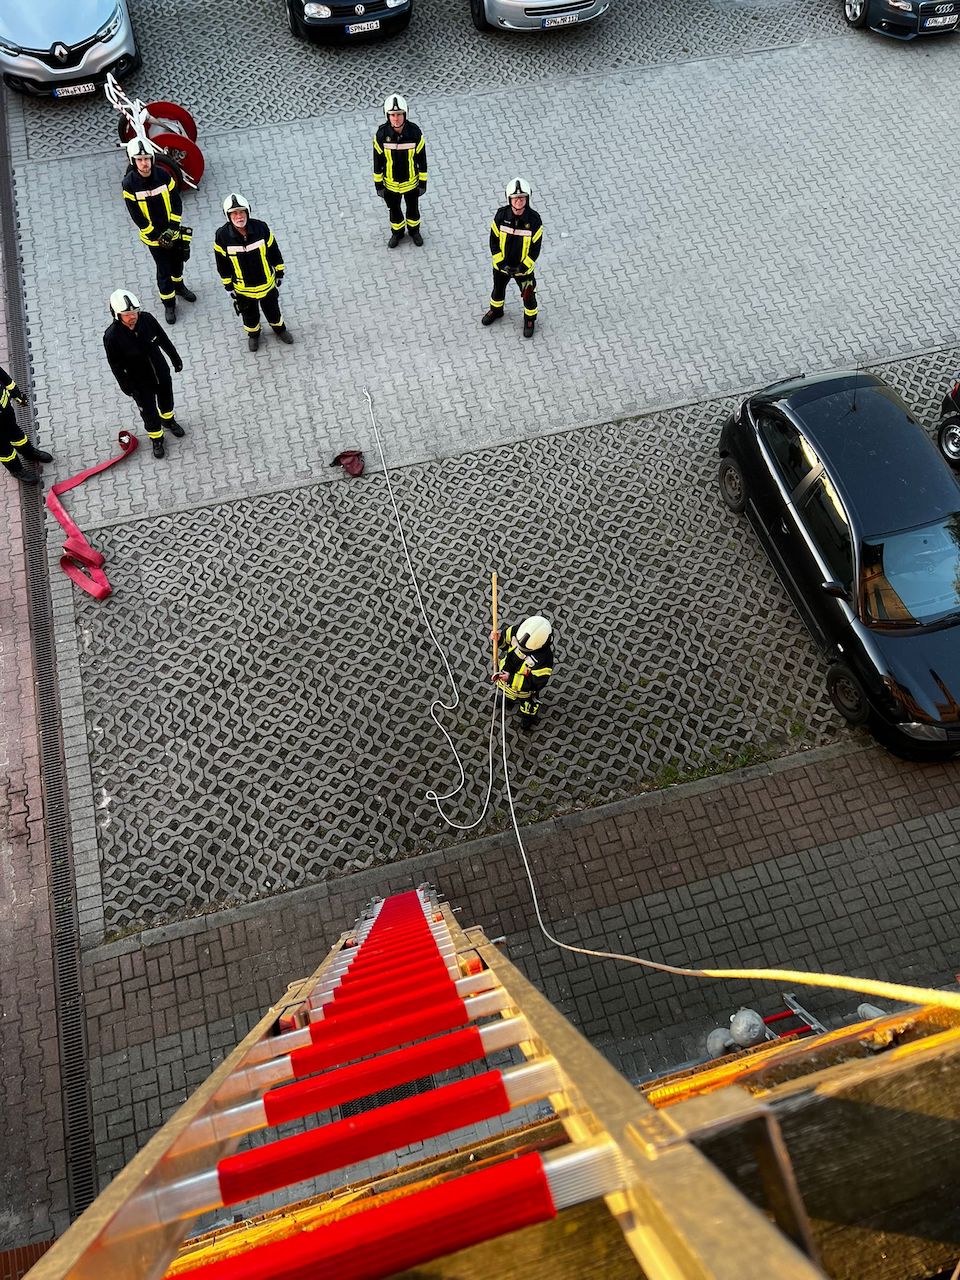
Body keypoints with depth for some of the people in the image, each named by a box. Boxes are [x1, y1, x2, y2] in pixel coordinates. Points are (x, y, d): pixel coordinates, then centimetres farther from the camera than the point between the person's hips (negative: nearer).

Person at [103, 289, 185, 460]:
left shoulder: (147, 319, -22)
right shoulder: (112, 337, -30)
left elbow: (163, 340, -3)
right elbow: (116, 366, -18)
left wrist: (175, 358, 8)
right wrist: (127, 387, -12)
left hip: (161, 372, 4)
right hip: (140, 382, -4)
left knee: (166, 399, 30)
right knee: (149, 412, 16)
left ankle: (168, 420, 62)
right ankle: (156, 438, 43)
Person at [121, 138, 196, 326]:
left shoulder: (163, 174, -12)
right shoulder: (130, 183, -19)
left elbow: (176, 201, -5)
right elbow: (137, 216, -16)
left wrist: (173, 228, -15)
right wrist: (157, 236, -19)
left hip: (173, 231, 3)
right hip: (152, 235, -3)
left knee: (177, 261, 25)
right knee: (163, 270, 3)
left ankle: (179, 286, 54)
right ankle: (169, 304, 21)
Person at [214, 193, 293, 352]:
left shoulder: (260, 227, -21)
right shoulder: (222, 236, -22)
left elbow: (274, 251, -5)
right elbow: (222, 263, -9)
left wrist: (279, 273, 4)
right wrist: (228, 286, -3)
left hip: (267, 283, 1)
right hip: (243, 288, -1)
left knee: (273, 309, 25)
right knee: (249, 314, 23)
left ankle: (279, 328, 56)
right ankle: (253, 333, 54)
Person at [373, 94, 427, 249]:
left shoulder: (415, 132, -22)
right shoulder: (381, 134, -22)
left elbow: (422, 159, -10)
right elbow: (377, 160, -10)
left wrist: (423, 182, -4)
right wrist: (378, 184, -4)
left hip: (411, 182, 0)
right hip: (390, 184, 0)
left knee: (413, 208, 24)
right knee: (394, 209, 22)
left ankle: (414, 231, 52)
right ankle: (397, 232, 50)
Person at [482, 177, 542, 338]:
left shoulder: (534, 219, -23)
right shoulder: (501, 215, -19)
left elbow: (536, 247, -15)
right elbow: (493, 241, -10)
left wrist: (523, 267, -22)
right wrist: (501, 263, -17)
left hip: (524, 267, -2)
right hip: (502, 265, 2)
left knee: (528, 295, 15)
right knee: (498, 289, 26)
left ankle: (530, 319, 43)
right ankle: (496, 311, 56)